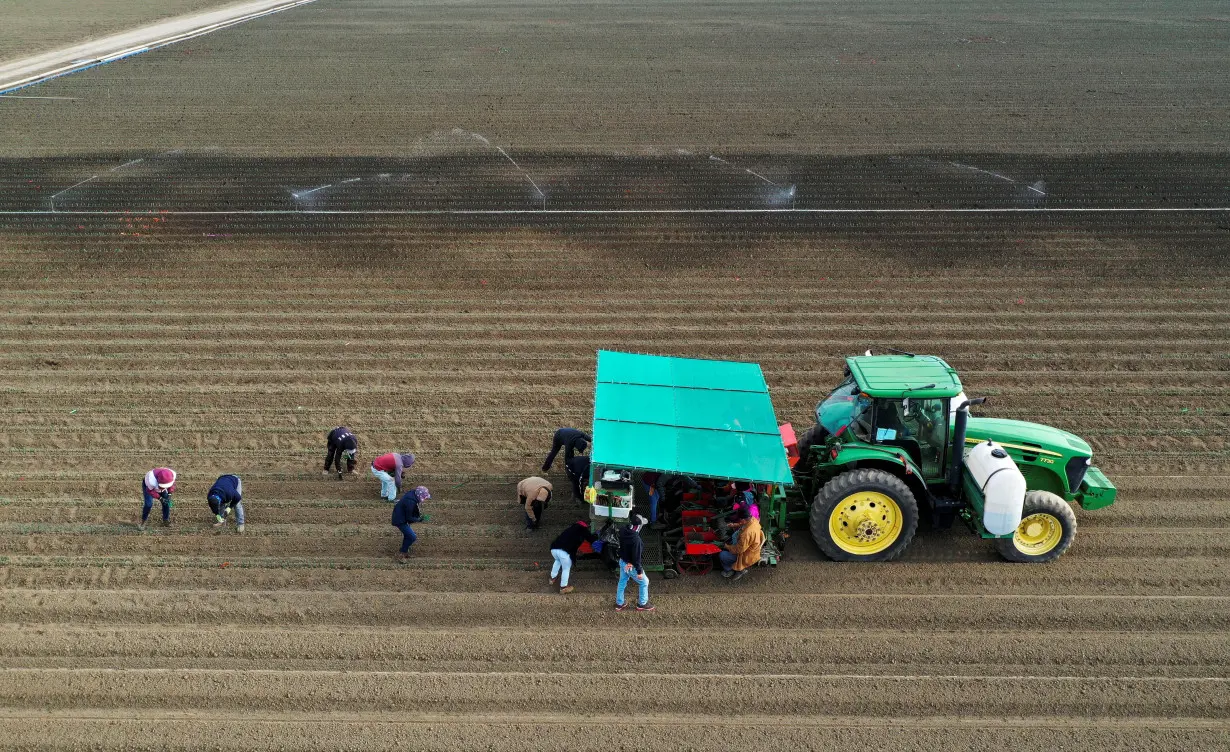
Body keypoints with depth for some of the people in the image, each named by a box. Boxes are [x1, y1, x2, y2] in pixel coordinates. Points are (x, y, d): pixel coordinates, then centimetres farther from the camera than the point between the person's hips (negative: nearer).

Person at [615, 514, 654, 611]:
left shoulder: (623, 530, -14)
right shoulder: (636, 539, -36)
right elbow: (636, 556, -27)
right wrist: (639, 571, -17)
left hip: (622, 561, 7)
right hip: (631, 565, -7)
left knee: (622, 582, 25)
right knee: (644, 582, 16)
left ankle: (619, 603, 39)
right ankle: (642, 604, 30)